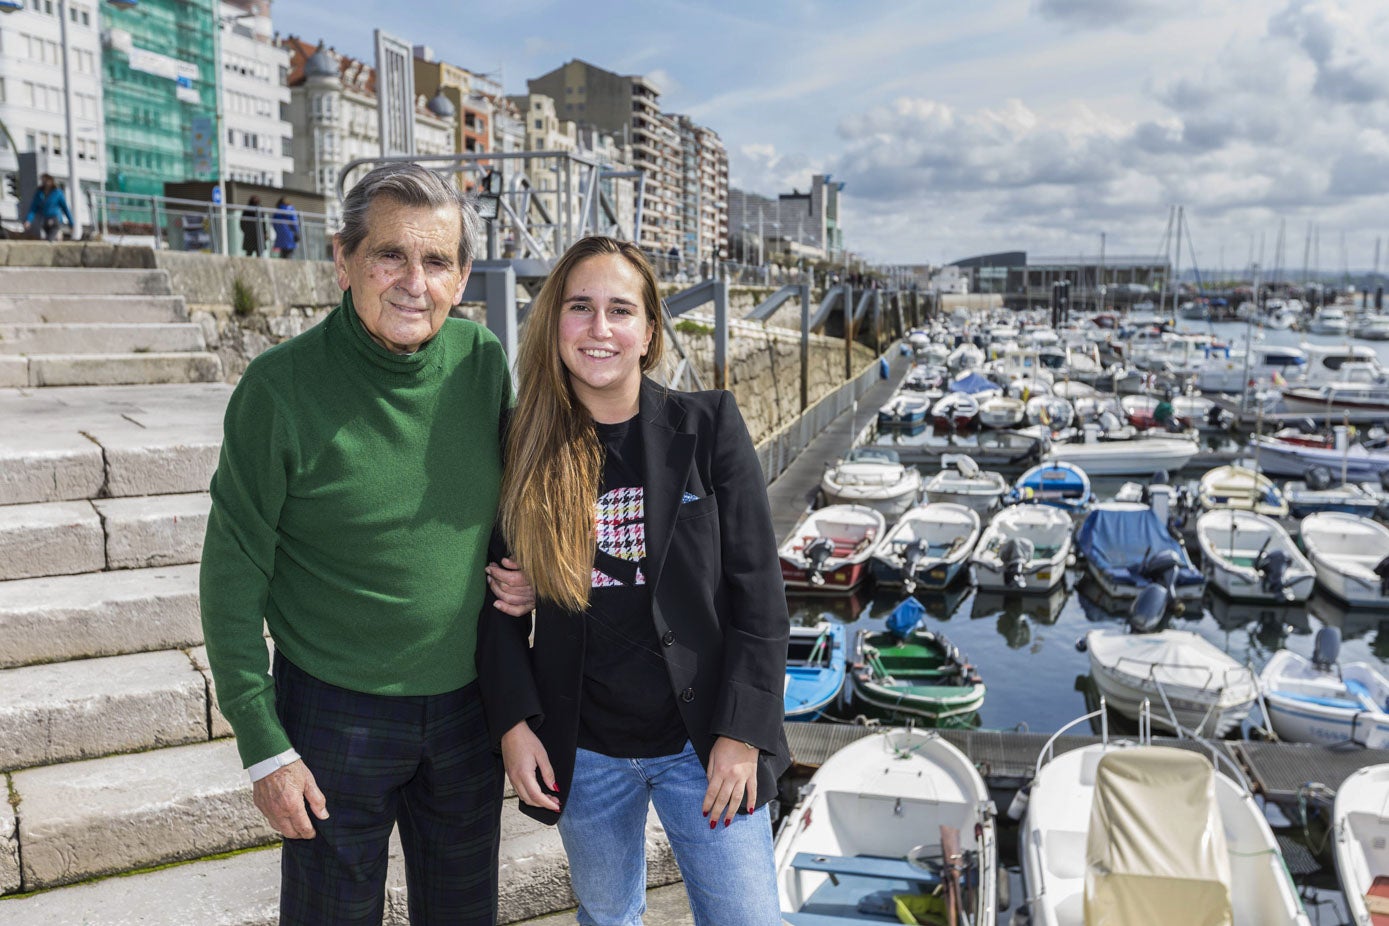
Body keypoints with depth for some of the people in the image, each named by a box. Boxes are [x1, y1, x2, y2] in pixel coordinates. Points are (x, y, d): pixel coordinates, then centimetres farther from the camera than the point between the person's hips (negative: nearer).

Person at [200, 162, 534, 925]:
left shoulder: (482, 362, -7)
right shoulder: (281, 385, -17)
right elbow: (234, 575, -11)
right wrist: (262, 742, -10)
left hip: (467, 704, 4)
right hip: (335, 712, -3)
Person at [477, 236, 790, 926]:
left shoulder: (708, 427, -8)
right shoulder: (525, 450, -3)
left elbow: (757, 591, -8)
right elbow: (501, 599, 4)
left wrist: (741, 732, -11)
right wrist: (513, 720, -6)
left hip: (703, 740, -2)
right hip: (581, 752, 2)